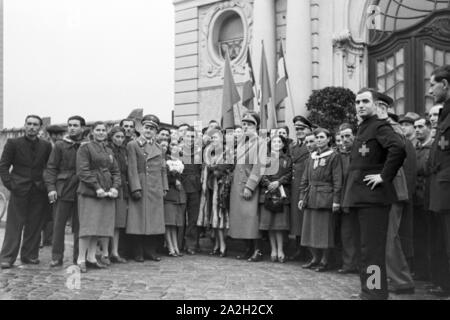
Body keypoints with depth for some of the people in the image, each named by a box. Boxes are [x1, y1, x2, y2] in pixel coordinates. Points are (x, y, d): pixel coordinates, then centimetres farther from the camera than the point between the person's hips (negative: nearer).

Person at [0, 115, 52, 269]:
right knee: (14, 225, -2)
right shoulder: (13, 143, 4)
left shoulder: (46, 146, 9)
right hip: (19, 191, -2)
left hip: (39, 192, 2)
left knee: (34, 226, 5)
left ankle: (30, 255, 14)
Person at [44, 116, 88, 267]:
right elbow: (51, 168, 4)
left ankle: (78, 257, 13)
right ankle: (57, 257, 8)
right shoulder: (60, 145, 6)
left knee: (79, 225, 4)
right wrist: (51, 188, -7)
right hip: (63, 190, 0)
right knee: (59, 225, 1)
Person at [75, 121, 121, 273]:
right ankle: (81, 259, -4)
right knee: (88, 225, -9)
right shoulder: (85, 148, 0)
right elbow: (83, 171, -9)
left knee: (101, 226, 5)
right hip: (89, 192, -6)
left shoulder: (109, 151, 19)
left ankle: (91, 257, 12)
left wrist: (115, 187, -1)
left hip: (107, 193, 6)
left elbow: (116, 171, 17)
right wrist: (96, 187, -17)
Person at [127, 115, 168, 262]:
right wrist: (135, 188, -15)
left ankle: (151, 251, 14)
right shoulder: (133, 145, 0)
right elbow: (132, 169, -7)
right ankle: (139, 253, 5)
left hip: (156, 189, 5)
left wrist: (164, 187, 8)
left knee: (154, 221, 6)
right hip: (141, 188, -5)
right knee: (139, 221, -3)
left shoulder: (158, 147, 16)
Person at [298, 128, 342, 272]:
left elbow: (337, 180, -7)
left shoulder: (333, 156, -2)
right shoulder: (312, 157, 15)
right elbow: (305, 179, 16)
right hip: (311, 198, 6)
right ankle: (315, 259, 20)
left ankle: (324, 261, 7)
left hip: (325, 197, -6)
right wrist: (302, 196, 9)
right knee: (310, 229, 8)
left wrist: (336, 200, -12)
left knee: (324, 229, -2)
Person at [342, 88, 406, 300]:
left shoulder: (380, 127, -10)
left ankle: (375, 292, -4)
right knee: (365, 247, 16)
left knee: (372, 248, -9)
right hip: (360, 197, 10)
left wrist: (385, 176, -21)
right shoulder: (363, 129, 18)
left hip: (373, 196, -10)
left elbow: (398, 149, -29)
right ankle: (369, 288, 26)